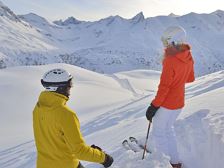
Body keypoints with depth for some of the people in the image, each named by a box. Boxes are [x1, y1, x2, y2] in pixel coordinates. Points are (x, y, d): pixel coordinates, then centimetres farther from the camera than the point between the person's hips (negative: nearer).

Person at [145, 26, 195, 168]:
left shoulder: (170, 60, -26)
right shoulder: (188, 58, -1)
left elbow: (164, 87, -23)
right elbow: (190, 78, 12)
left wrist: (154, 106, -16)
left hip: (167, 104, -8)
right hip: (179, 103, 8)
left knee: (157, 133, 10)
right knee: (168, 129, 25)